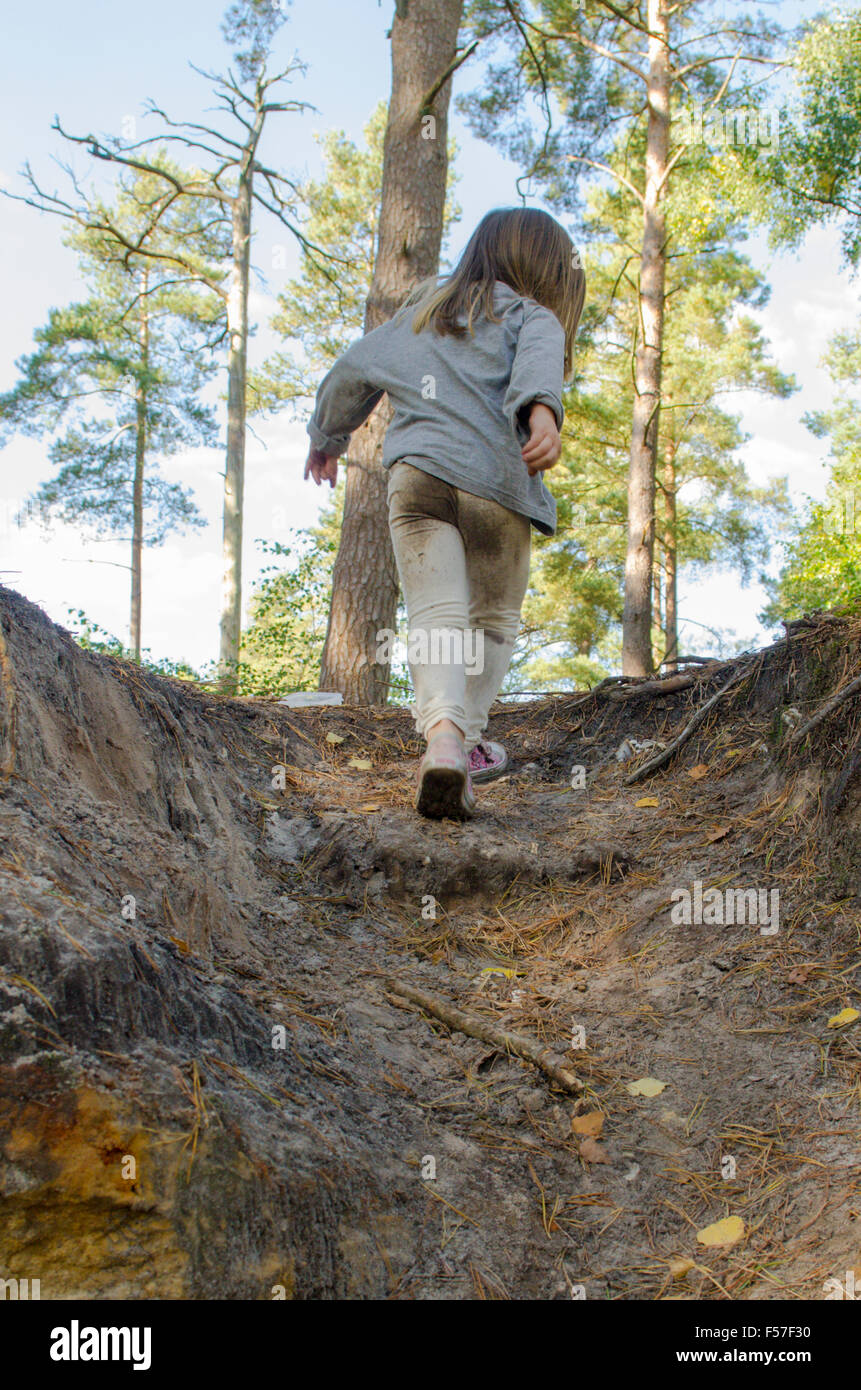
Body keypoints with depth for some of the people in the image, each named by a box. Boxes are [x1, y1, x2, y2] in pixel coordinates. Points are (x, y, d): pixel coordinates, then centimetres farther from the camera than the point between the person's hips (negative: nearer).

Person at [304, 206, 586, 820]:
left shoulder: (422, 309, 28)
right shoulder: (529, 315, 13)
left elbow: (353, 370, 27)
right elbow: (539, 359, -11)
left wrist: (327, 437, 42)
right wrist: (544, 413, -30)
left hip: (417, 474, 2)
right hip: (494, 482, -2)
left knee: (437, 618, -6)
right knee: (494, 619, 16)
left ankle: (444, 744, -28)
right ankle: (468, 741, 20)